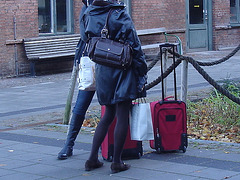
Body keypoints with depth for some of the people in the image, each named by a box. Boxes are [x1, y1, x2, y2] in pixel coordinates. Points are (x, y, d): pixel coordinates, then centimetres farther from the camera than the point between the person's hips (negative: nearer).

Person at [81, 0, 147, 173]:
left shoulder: (88, 15, 5)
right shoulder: (120, 14, -10)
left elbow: (86, 39, 11)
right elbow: (134, 44, -8)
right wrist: (142, 72, -3)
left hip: (101, 70, 6)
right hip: (122, 72, -6)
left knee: (108, 115, 18)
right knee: (122, 117, 2)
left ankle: (93, 159, 15)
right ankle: (117, 162, 6)